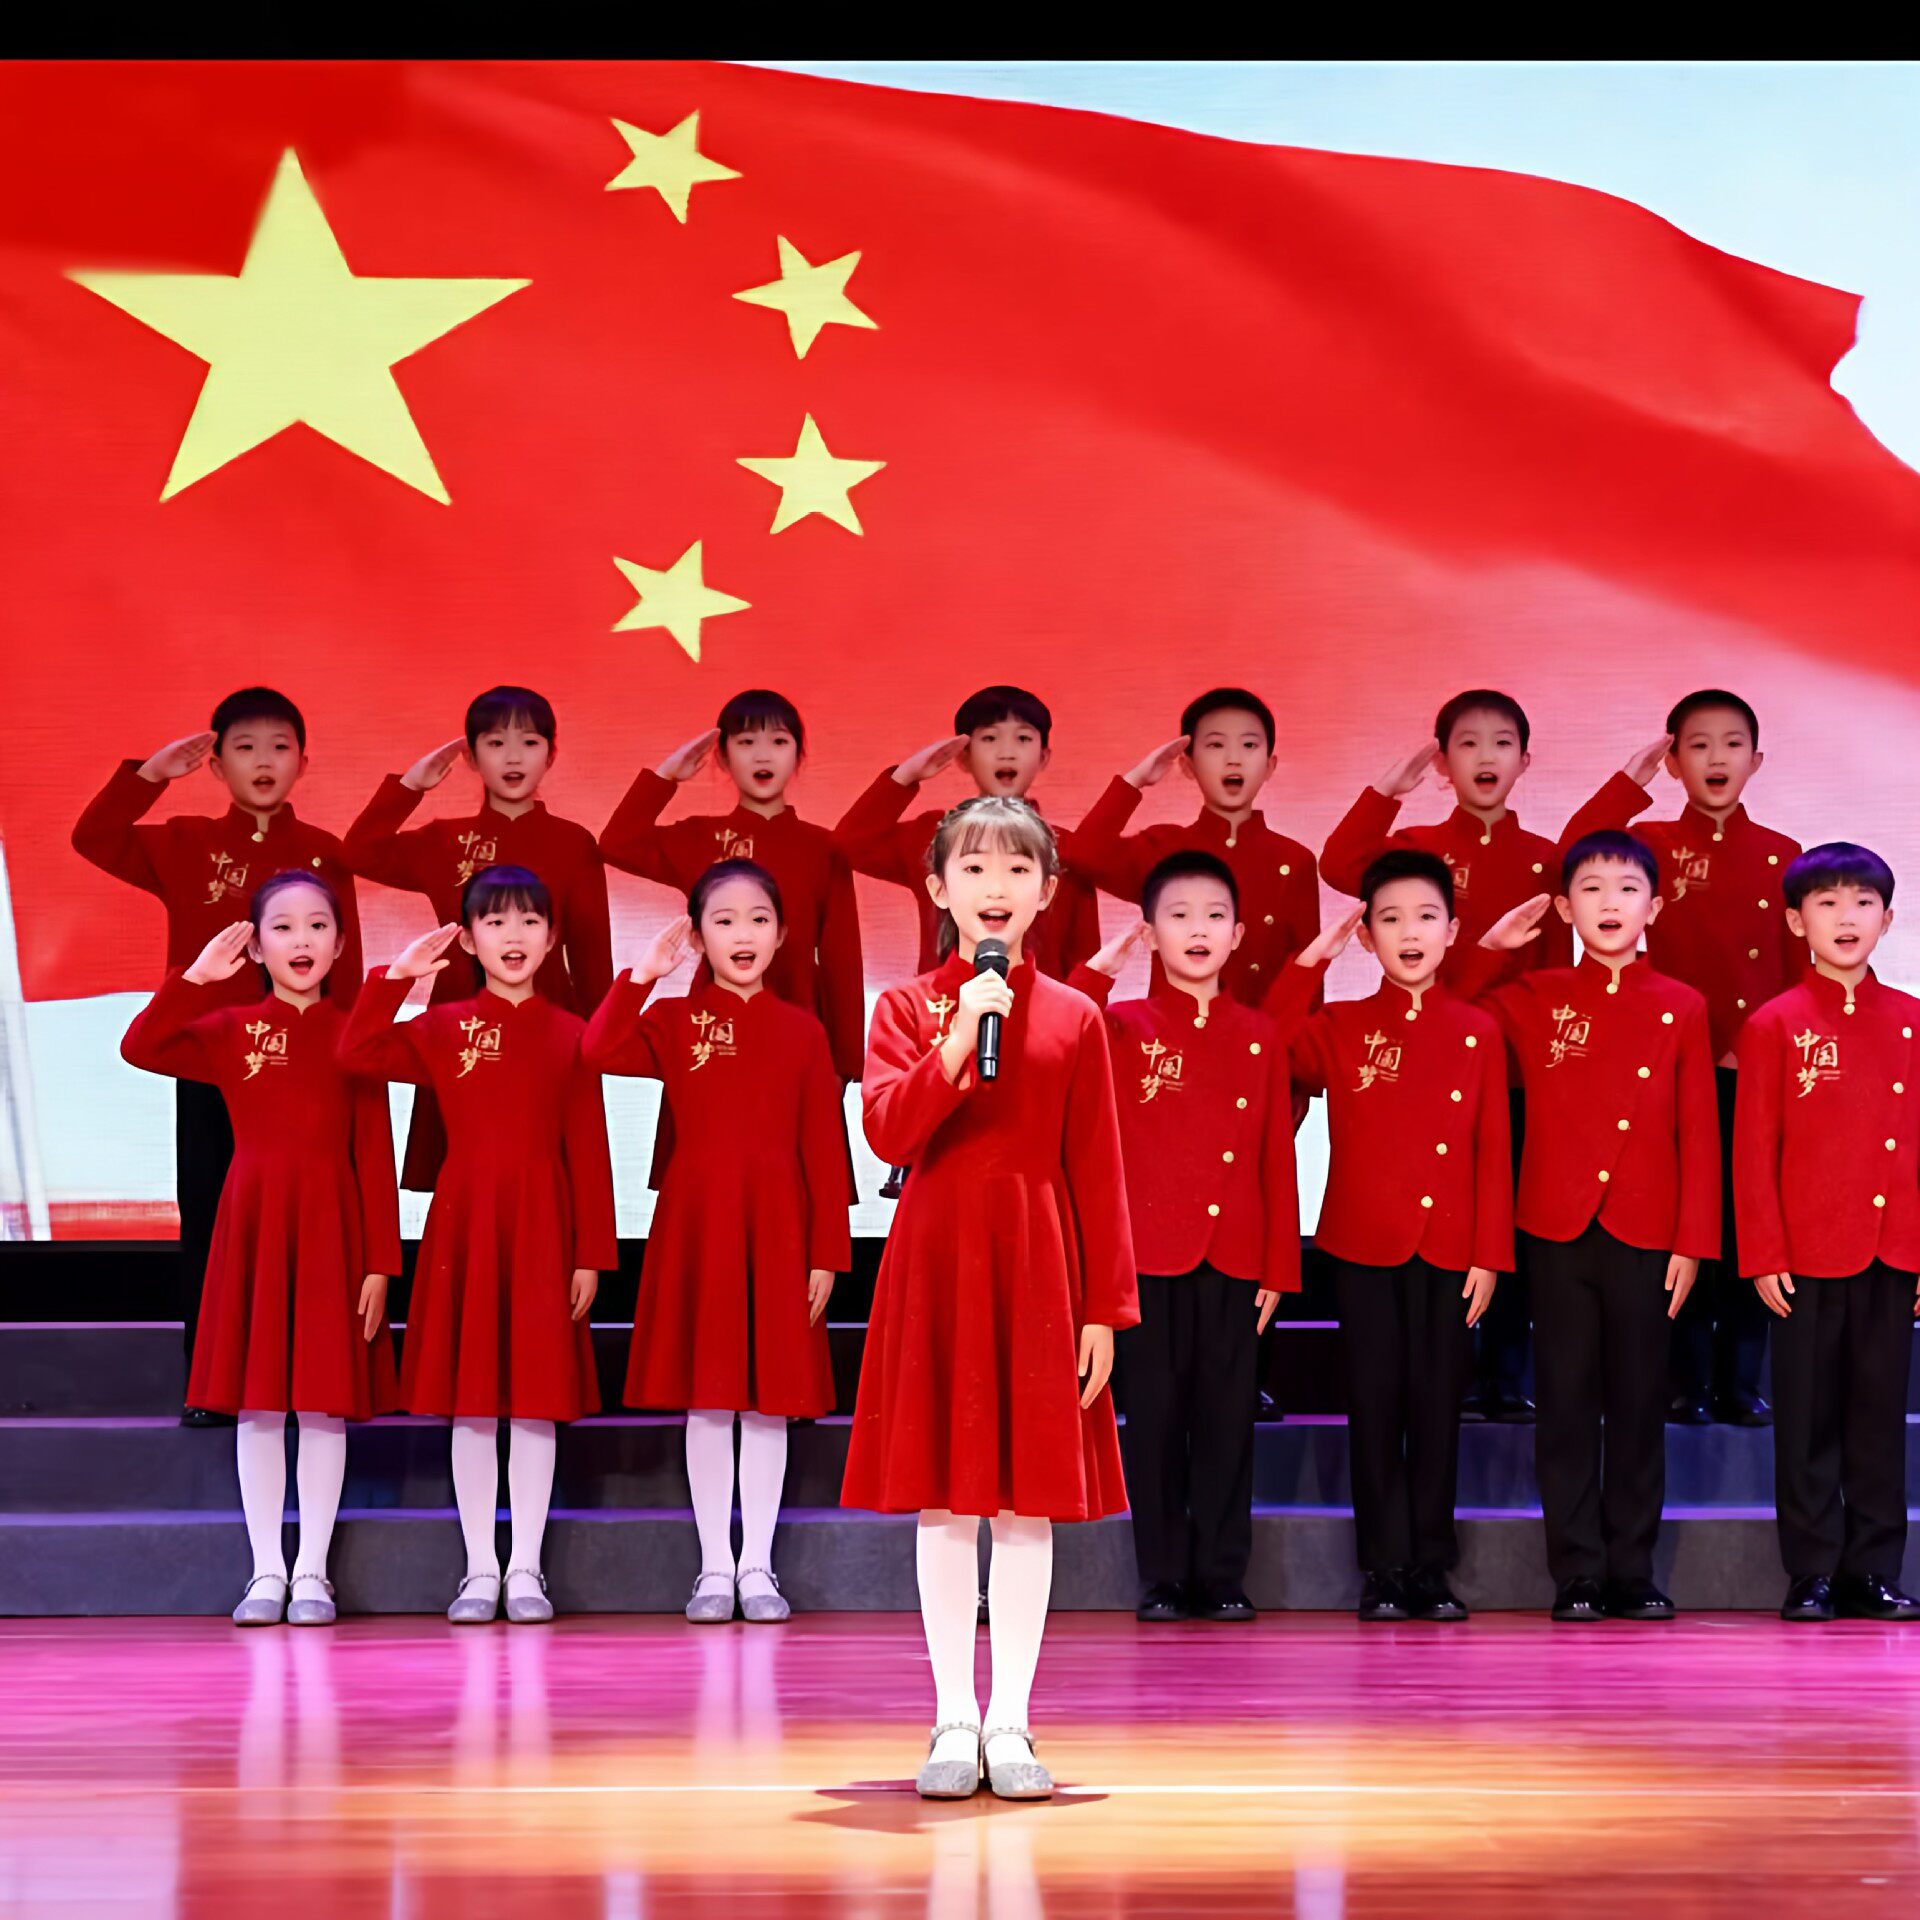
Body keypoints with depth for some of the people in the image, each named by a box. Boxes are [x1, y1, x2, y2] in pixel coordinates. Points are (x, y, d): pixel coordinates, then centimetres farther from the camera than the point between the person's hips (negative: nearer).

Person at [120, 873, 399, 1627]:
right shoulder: (230, 1030, 4)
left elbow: (375, 1155, 0)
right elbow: (140, 1048, -12)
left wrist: (380, 1261, -4)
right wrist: (196, 977, -15)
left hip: (331, 1224, -1)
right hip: (253, 1222, 1)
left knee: (326, 1402, 1)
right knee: (257, 1403, 3)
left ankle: (312, 1573, 9)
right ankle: (266, 1572, 11)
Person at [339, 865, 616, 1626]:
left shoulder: (569, 1036, 4)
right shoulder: (444, 1028, 4)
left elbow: (588, 1153, 2)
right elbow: (355, 1052, -10)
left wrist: (592, 1254, -1)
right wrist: (397, 976, -15)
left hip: (541, 1227, 0)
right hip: (465, 1222, 0)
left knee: (536, 1403, 1)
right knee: (469, 1406, 4)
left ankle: (526, 1570, 9)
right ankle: (480, 1570, 11)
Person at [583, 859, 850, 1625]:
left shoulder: (801, 1030, 4)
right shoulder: (674, 1022, 2)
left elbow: (824, 1149, 3)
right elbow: (599, 1051, -18)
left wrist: (827, 1252, -2)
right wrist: (643, 974, -18)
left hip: (777, 1229, 1)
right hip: (696, 1223, -1)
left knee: (770, 1399, 4)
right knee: (708, 1400, 3)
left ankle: (757, 1567, 12)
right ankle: (714, 1567, 10)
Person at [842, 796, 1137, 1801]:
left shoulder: (1073, 1019, 4)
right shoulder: (907, 1008, 4)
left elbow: (1097, 1172, 3)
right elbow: (888, 1132, -11)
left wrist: (1106, 1308, -1)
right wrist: (962, 1035, -20)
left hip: (1038, 1268, 0)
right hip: (934, 1264, 0)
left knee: (1029, 1500, 1)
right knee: (943, 1501, 2)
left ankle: (1010, 1722, 8)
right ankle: (953, 1720, 10)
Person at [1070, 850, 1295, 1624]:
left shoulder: (1257, 1036, 8)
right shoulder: (1123, 1027, 3)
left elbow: (1278, 1158, 8)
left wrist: (1278, 1266, 5)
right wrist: (1099, 968, -15)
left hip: (1233, 1262, 2)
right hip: (1148, 1260, -2)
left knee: (1227, 1421, 4)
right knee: (1154, 1420, 2)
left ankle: (1222, 1575, 12)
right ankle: (1162, 1579, 10)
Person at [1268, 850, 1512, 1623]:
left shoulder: (1478, 1031, 5)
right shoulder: (1342, 1028, 5)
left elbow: (1493, 1153, 4)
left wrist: (1489, 1256, -2)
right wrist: (1311, 959, -4)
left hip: (1448, 1251, 0)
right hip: (1365, 1248, 0)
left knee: (1437, 1409, 4)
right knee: (1376, 1408, 1)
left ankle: (1431, 1568, 12)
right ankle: (1384, 1570, 7)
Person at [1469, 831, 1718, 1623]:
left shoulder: (1681, 1009, 4)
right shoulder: (1532, 999, 5)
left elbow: (1699, 1136, 3)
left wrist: (1692, 1242, -3)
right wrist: (1487, 949, 2)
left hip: (1644, 1240, 0)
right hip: (1558, 1233, 0)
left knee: (1639, 1409, 5)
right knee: (1567, 1409, 2)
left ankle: (1632, 1573, 12)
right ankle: (1577, 1576, 7)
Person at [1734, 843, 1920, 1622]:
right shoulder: (1774, 1025, -1)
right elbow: (1754, 1153, -2)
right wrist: (1764, 1257, -8)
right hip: (1809, 1259, -3)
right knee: (1809, 1423, 2)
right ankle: (1812, 1576, 8)